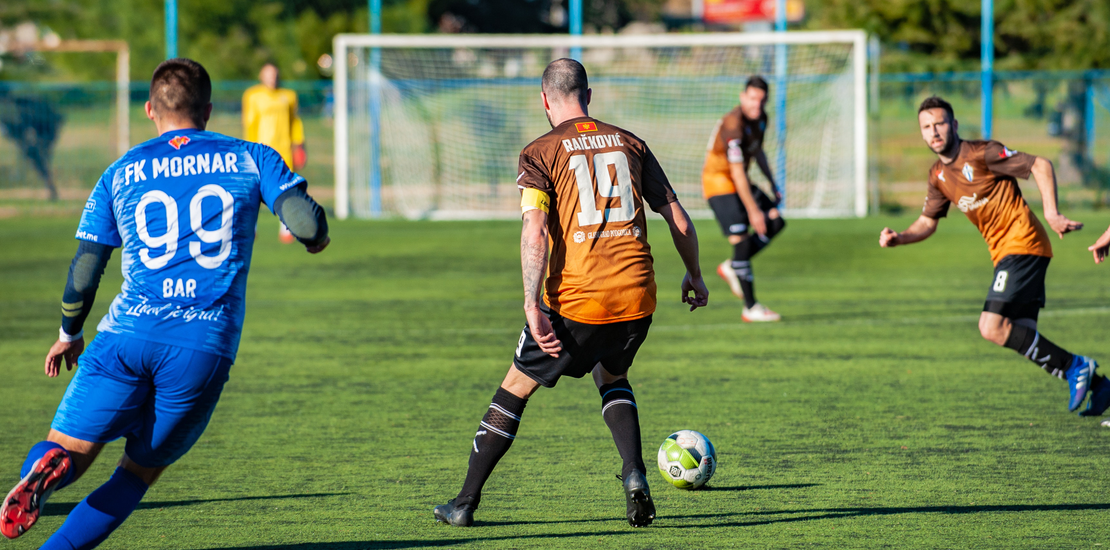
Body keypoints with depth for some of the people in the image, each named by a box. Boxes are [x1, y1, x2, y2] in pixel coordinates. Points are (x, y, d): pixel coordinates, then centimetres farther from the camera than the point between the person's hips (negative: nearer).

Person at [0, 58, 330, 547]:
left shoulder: (119, 175, 13)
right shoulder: (251, 159, 10)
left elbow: (82, 274, 12)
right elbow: (307, 223, 0)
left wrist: (69, 335, 29)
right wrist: (317, 237, 24)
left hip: (127, 334, 0)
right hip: (206, 345, 0)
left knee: (69, 447, 4)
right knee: (140, 471, 12)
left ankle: (42, 471, -33)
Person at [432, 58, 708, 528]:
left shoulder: (540, 153, -1)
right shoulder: (629, 143, 11)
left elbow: (534, 230, -14)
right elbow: (678, 219, 12)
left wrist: (533, 306, -17)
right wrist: (694, 276, 26)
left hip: (576, 303, -3)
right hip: (637, 296, 4)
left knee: (516, 388, 14)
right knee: (612, 378, 30)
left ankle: (466, 502, 18)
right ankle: (634, 473, 7)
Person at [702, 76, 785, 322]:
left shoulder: (760, 118, 2)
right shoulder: (733, 124, -26)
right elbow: (737, 172, -27)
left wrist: (773, 184, 19)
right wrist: (753, 211, -26)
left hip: (739, 182, 9)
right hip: (718, 181, -9)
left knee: (776, 222, -1)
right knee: (741, 239, -16)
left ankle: (732, 267, 12)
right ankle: (750, 308, -12)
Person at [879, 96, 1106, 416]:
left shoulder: (980, 154, -12)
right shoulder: (938, 176, 12)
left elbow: (1040, 165, -12)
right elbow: (927, 223, 21)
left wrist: (1051, 213, -21)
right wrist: (898, 238, 2)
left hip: (1022, 243, -9)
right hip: (1004, 253, 9)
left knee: (992, 327, -18)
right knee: (1022, 337, 3)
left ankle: (1074, 366, -10)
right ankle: (1096, 384, 12)